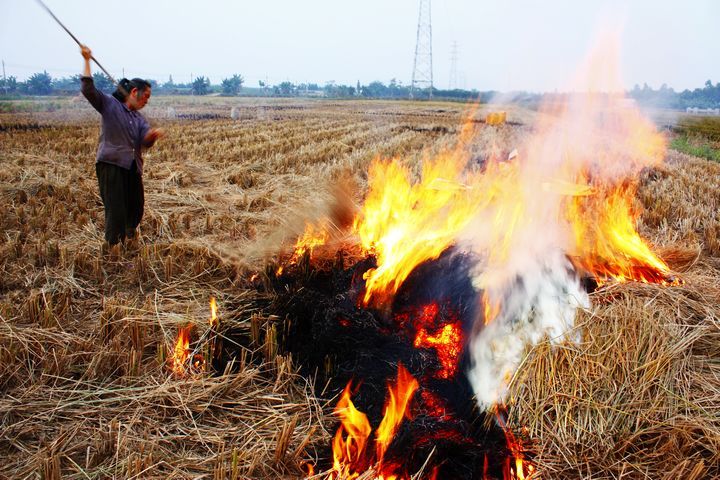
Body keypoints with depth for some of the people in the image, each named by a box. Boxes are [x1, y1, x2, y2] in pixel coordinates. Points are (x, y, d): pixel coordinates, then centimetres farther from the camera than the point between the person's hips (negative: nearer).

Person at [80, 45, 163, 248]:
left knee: (136, 206, 19)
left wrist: (152, 135, -26)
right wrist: (87, 61, -17)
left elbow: (145, 141, -2)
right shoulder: (109, 104, 1)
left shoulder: (139, 118, 15)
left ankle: (130, 235, 45)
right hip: (111, 164, -7)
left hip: (133, 168, 7)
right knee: (116, 210, -8)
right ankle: (113, 246, 3)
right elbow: (88, 89, -14)